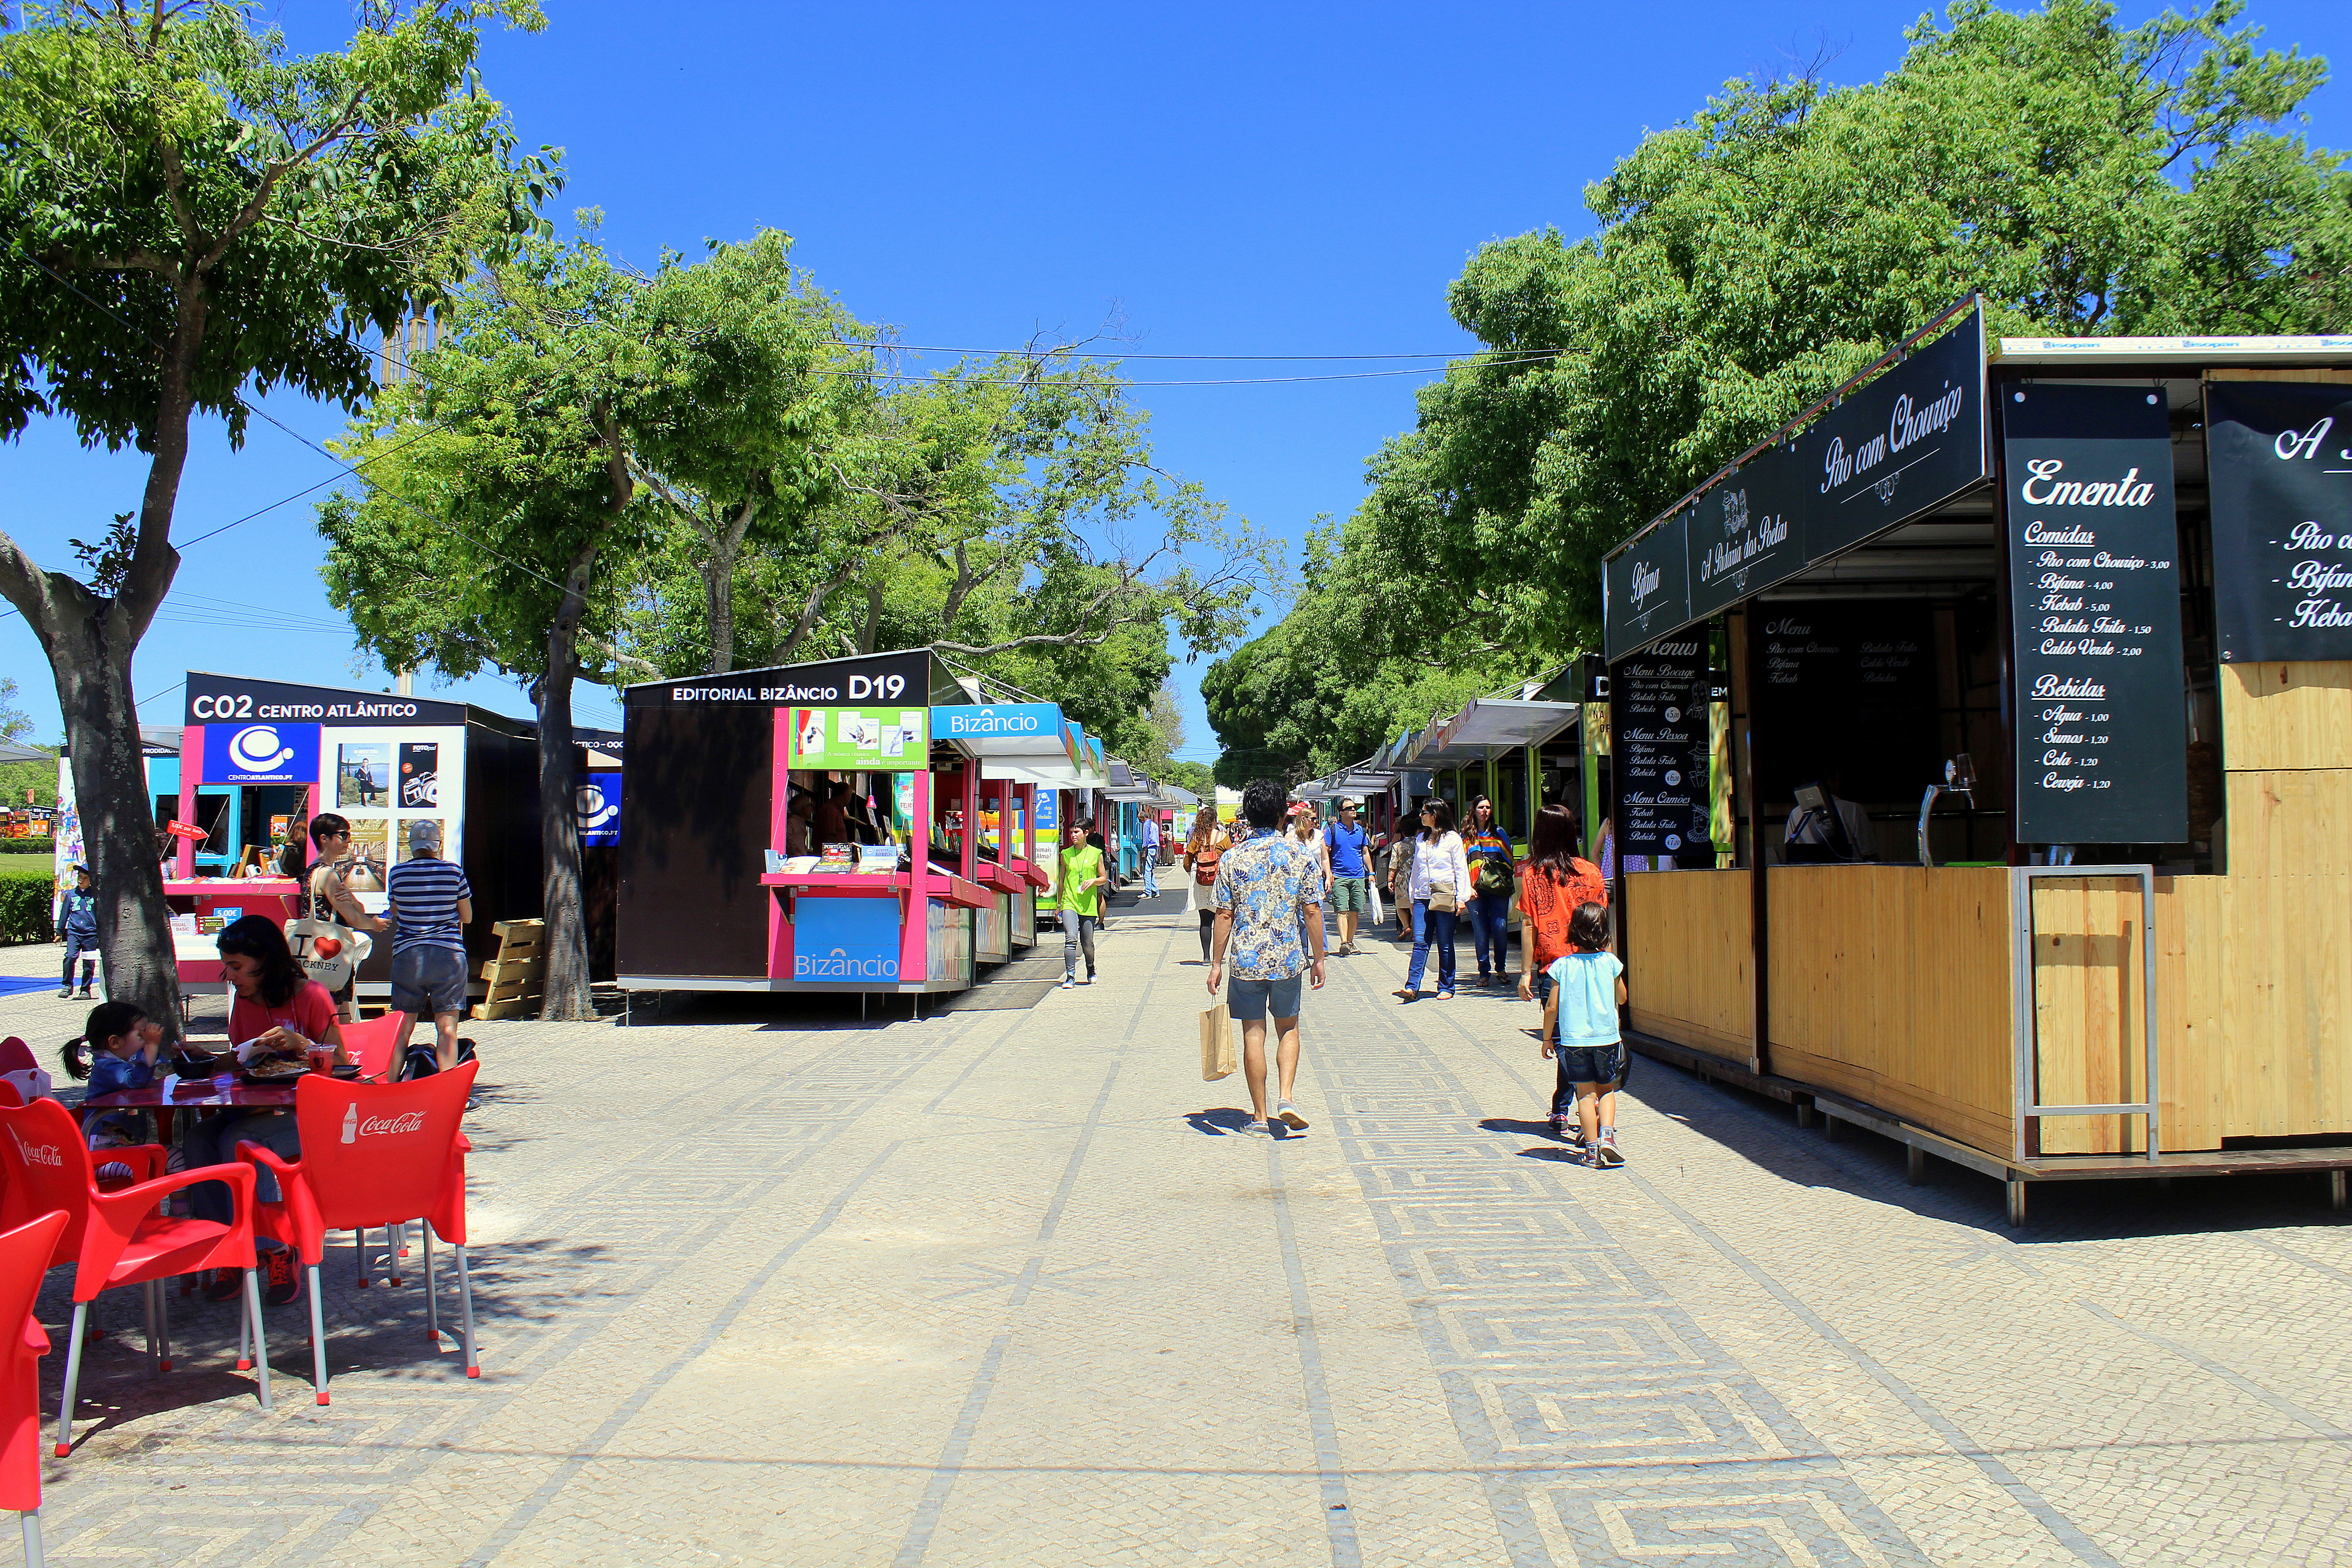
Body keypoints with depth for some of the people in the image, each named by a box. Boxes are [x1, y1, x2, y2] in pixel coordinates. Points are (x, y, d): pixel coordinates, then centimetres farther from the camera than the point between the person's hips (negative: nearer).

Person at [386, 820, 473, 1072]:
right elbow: (467, 917, 6)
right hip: (448, 955, -1)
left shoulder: (397, 873, 0)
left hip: (407, 954, 2)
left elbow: (395, 911, 14)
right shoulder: (454, 872, -3)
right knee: (447, 1027, 0)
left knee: (402, 1029, 9)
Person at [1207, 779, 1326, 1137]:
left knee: (1253, 1035, 7)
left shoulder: (1233, 858, -3)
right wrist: (1318, 958, 5)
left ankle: (1260, 1117, 12)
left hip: (1246, 960, 0)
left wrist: (1216, 963, 3)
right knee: (1288, 1028, 17)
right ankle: (1285, 1097, -2)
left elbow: (1224, 915, -3)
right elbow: (1312, 911, -4)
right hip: (1288, 958, 0)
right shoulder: (1301, 853, -3)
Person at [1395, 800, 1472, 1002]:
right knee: (1420, 942, -5)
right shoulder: (1420, 839, 15)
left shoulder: (1452, 839, -1)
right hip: (1422, 896, 4)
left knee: (1445, 944, 2)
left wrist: (1461, 897, -8)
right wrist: (1412, 897, 18)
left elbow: (1461, 869, -2)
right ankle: (1412, 987, -11)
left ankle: (1446, 988, 10)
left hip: (1444, 896, -4)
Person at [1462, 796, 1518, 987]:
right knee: (1481, 932, 0)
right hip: (1476, 890, 0)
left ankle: (1501, 969, 12)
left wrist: (1507, 882, 2)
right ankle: (1484, 973, 7)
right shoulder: (1466, 835, 9)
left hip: (1498, 887, 0)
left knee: (1500, 928, -5)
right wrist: (1468, 886, -6)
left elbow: (1509, 859, 14)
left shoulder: (1499, 832, 12)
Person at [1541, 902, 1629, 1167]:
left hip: (1573, 1039, 0)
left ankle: (1592, 1150, 6)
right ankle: (1607, 1133, -4)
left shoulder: (1563, 966, -6)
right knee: (1606, 1090, 16)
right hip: (1607, 1037, 0)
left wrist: (1547, 1038, 10)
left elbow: (1552, 1008, -3)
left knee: (1585, 1094, 6)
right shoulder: (1610, 962, -5)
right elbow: (1622, 998, 11)